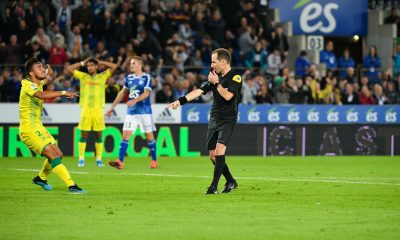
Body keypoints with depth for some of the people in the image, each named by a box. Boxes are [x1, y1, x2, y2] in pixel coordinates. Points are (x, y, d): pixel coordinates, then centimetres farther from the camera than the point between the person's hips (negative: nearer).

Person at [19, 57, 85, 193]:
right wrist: (63, 93, -42)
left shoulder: (39, 83, 8)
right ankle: (71, 186, -23)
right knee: (53, 155, -19)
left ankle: (40, 178, 36)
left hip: (38, 128, 9)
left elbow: (47, 76, 33)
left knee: (58, 154, 13)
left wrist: (49, 71, 10)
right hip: (29, 130, -9)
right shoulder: (27, 85, -17)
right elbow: (41, 95, -39)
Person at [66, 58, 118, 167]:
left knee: (98, 135, 3)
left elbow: (114, 66, 4)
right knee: (84, 135, -1)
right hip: (85, 109, 0)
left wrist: (100, 62, 8)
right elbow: (69, 68, 10)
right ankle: (81, 159, 4)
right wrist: (82, 63, 11)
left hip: (98, 109, 0)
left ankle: (99, 159, 9)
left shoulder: (102, 76, 9)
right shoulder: (83, 76, 10)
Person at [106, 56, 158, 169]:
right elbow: (122, 93, 19)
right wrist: (112, 107, 19)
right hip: (131, 112, 4)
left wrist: (135, 100, -33)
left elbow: (146, 93, -17)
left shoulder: (146, 78, -5)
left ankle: (154, 161, 16)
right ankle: (120, 162, -13)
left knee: (149, 136, 3)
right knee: (125, 135, -7)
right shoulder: (129, 78, 11)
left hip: (144, 112, -4)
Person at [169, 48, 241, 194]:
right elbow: (199, 91, 12)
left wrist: (216, 83, -14)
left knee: (219, 149, -22)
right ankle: (231, 182, 21)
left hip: (227, 120, -8)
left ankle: (214, 186, -21)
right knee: (213, 155, 6)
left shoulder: (235, 77, -8)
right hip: (214, 120, 8)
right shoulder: (216, 77, 14)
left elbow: (228, 96, -22)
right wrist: (180, 101, 4)